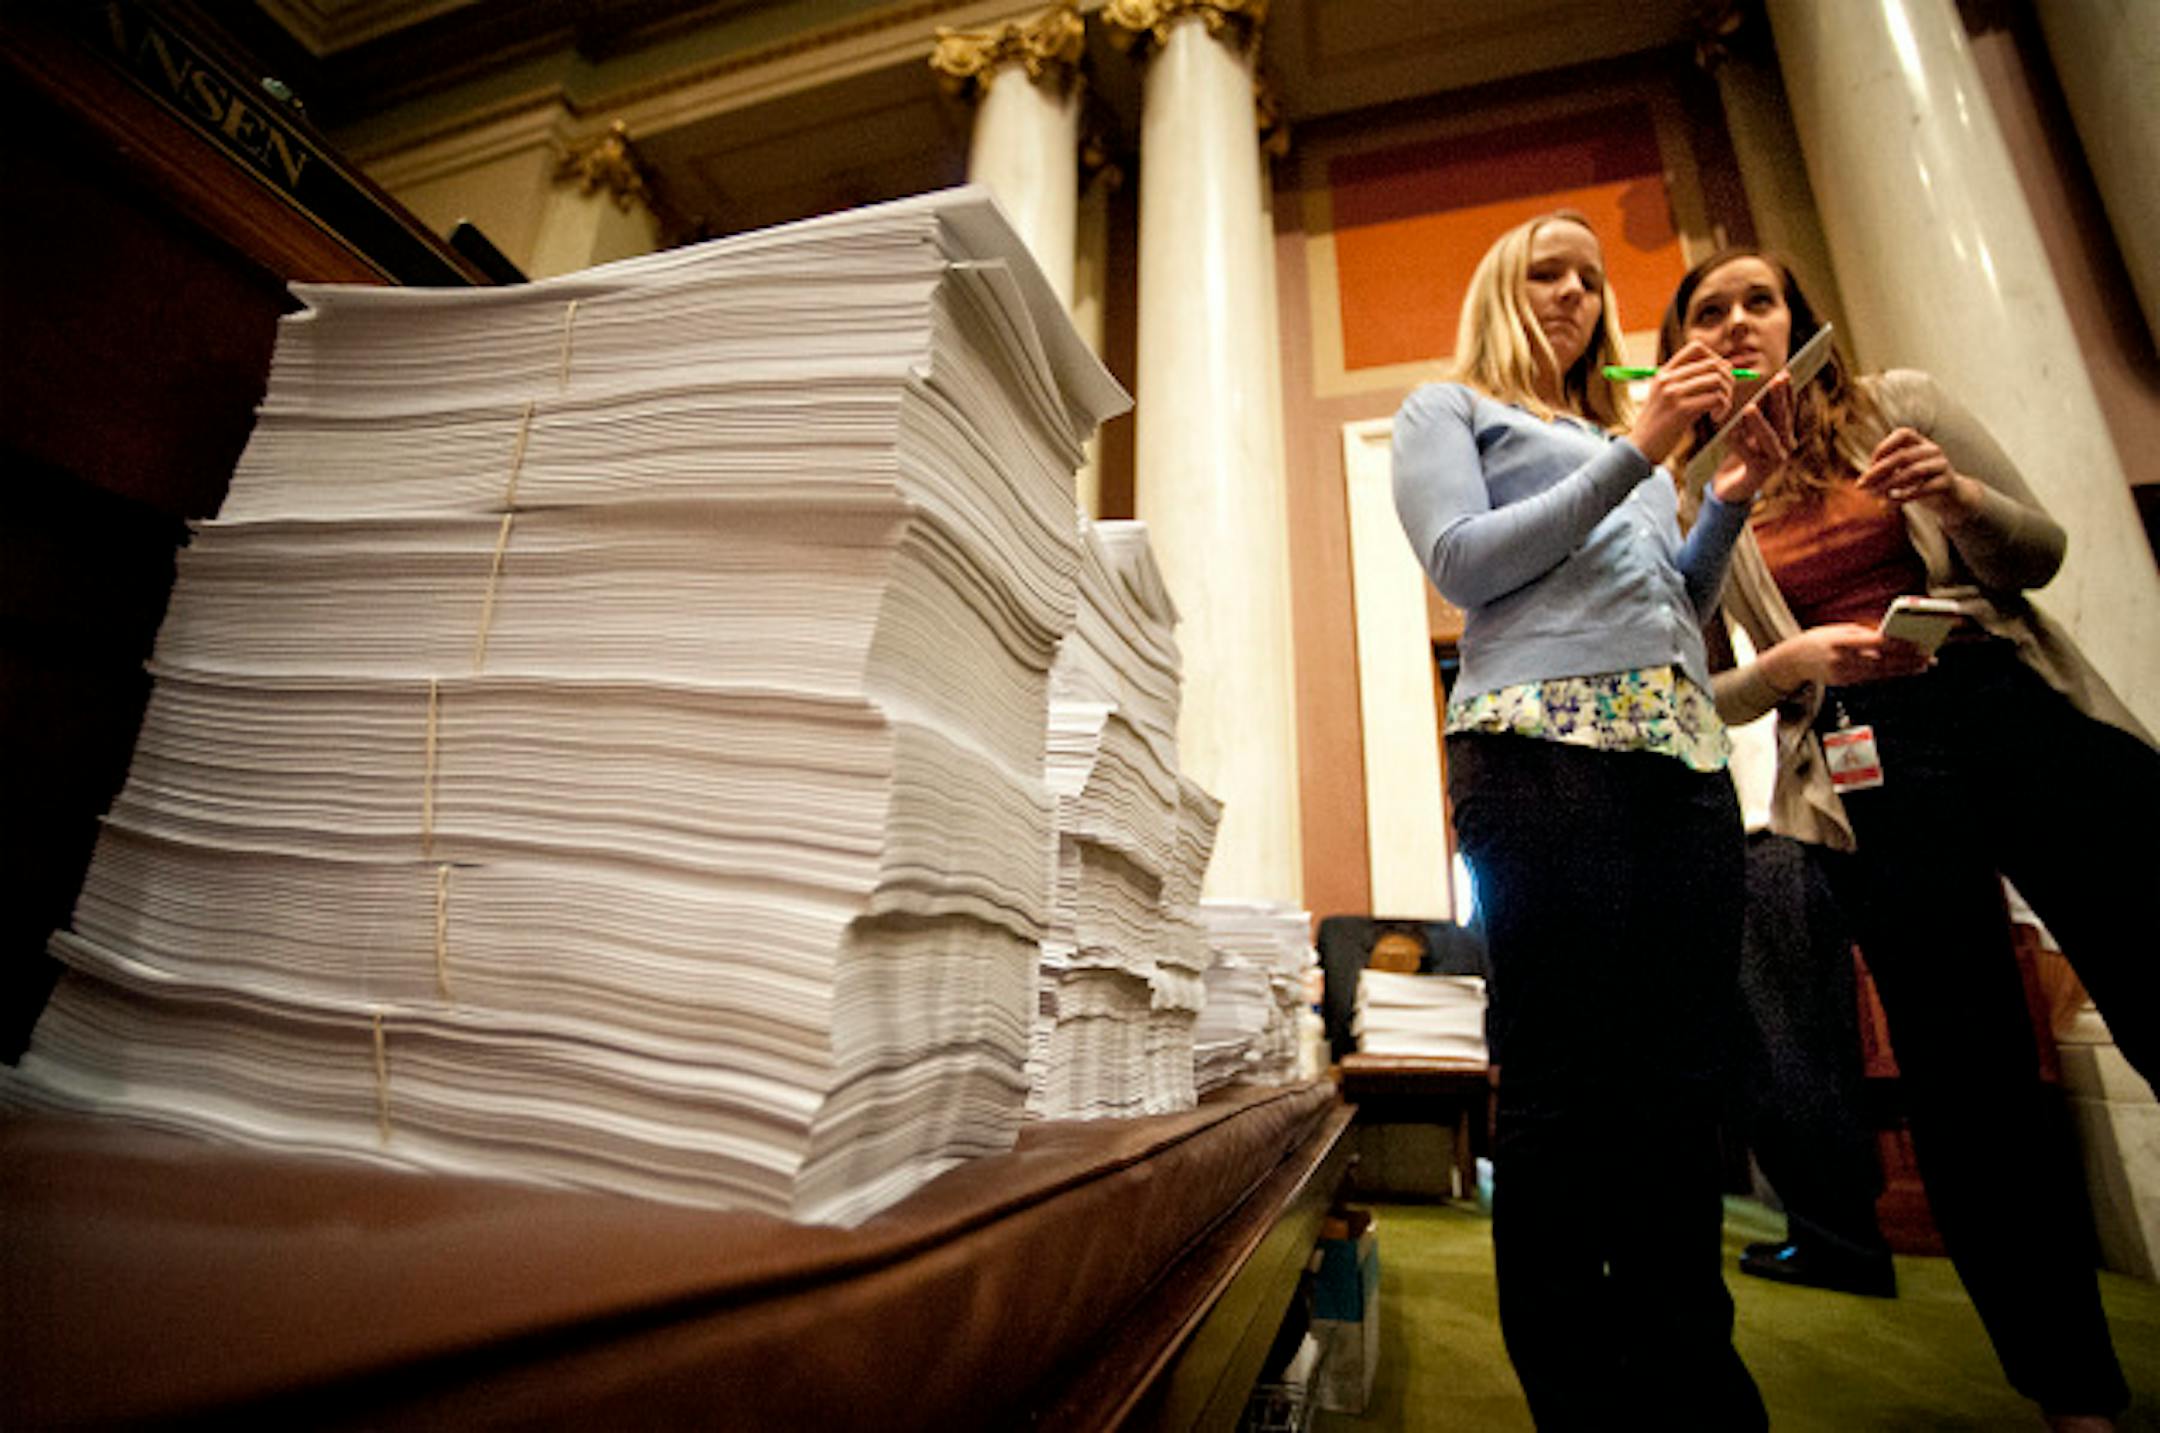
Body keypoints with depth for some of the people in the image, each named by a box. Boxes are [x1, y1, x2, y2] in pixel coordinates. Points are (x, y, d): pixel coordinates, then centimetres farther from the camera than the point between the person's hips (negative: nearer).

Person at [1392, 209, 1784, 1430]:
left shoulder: (1628, 434, 32)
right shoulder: (1447, 410, 16)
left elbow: (1679, 611, 28)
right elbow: (1461, 562, -3)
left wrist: (1735, 496, 13)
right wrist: (1635, 451, -3)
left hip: (1686, 753, 6)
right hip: (1544, 742, -6)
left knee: (1680, 1095, 5)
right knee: (1567, 1088, -6)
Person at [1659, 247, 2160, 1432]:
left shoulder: (1898, 403, 11)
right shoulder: (1693, 497, 5)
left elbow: (2040, 551, 12)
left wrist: (1959, 497, -8)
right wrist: (1794, 658, -14)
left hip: (2021, 706, 3)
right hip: (1864, 769, -2)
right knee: (1971, 1075, 1)